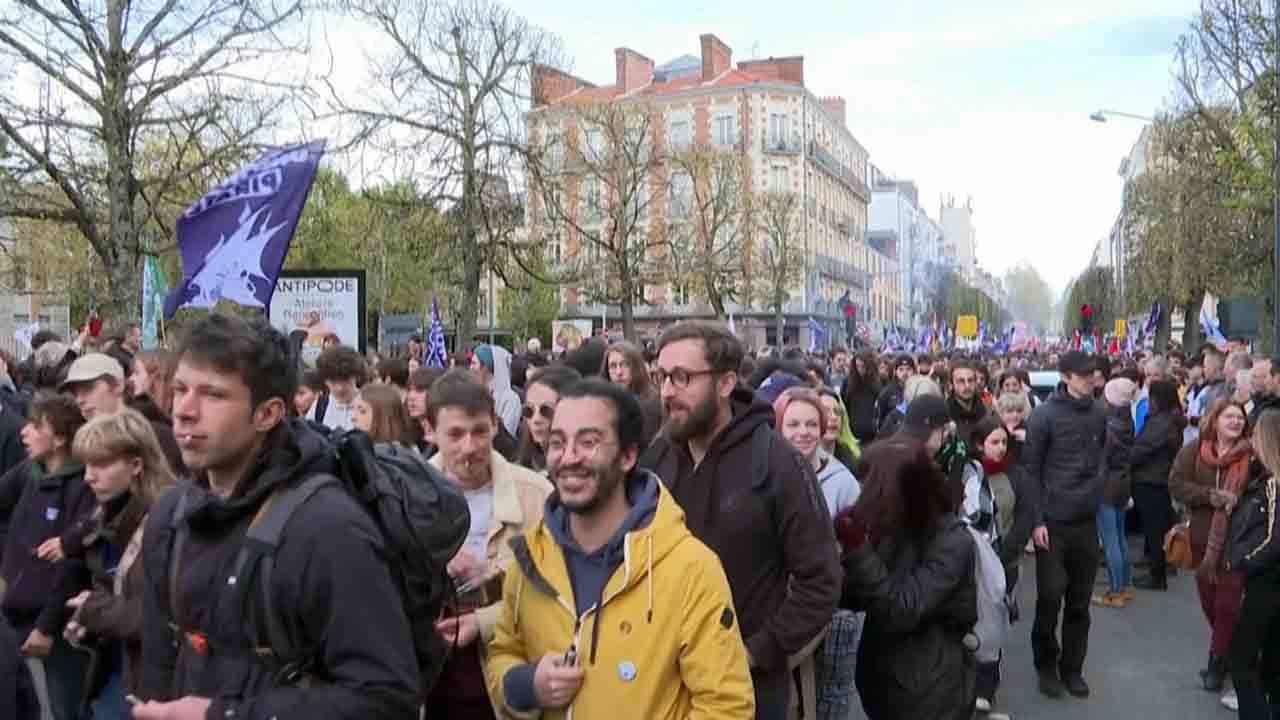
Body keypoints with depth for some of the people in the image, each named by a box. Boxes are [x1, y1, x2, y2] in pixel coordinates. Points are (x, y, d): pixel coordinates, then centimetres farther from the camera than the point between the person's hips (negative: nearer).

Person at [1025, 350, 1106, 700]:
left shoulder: (1099, 415, 5)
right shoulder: (1044, 415, -9)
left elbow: (1104, 457, 17)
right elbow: (1031, 468, -8)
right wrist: (1036, 520, -12)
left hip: (1087, 520, 4)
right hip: (1052, 521, -4)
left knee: (1080, 602, 10)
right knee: (1051, 596, 0)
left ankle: (1072, 668, 24)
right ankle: (1046, 665, 19)